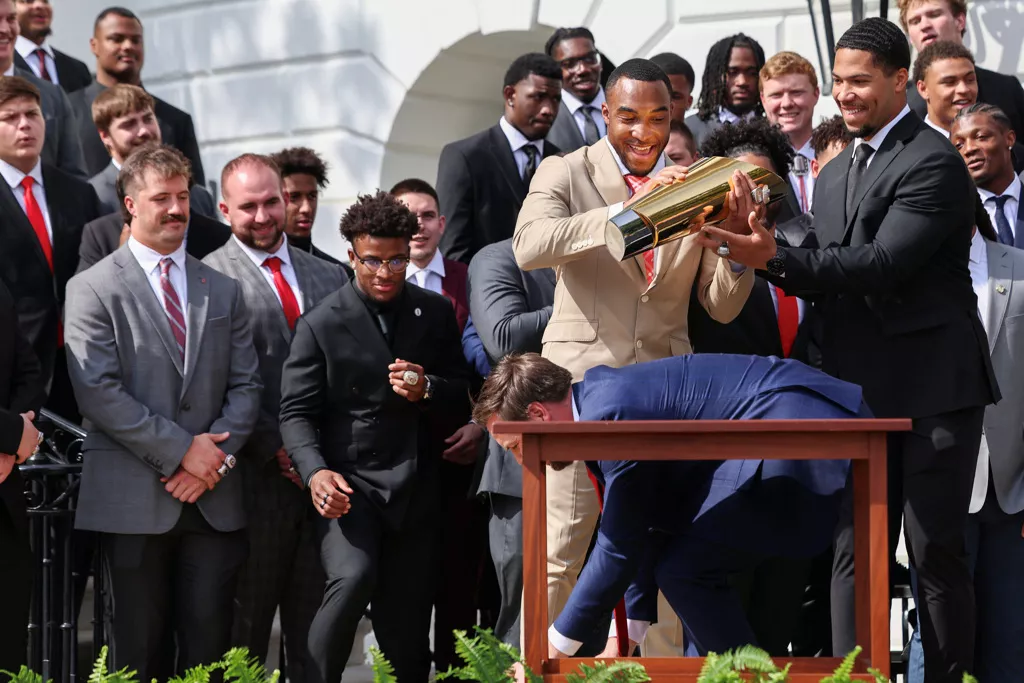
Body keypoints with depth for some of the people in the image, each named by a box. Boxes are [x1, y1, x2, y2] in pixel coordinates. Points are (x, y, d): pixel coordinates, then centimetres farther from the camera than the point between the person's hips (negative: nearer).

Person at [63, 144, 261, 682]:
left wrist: (217, 453, -6)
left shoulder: (223, 290, 16)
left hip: (214, 499, 3)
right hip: (133, 501, -3)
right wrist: (181, 450, -12)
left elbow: (245, 385, 11)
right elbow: (98, 392, -9)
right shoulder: (93, 289, 1)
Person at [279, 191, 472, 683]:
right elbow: (297, 412, -5)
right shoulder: (321, 325, -1)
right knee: (353, 578, -28)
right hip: (349, 484, -3)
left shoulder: (435, 315, 10)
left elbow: (464, 399, 13)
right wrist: (316, 471, -23)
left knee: (406, 629, 4)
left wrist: (428, 390, -10)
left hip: (414, 490, 4)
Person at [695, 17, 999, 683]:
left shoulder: (932, 162, -10)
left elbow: (884, 264, -21)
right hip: (859, 390, 7)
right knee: (855, 553, 5)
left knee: (937, 552, -3)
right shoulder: (837, 172, 17)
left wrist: (777, 258, -27)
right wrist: (775, 259, 0)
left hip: (932, 386, -7)